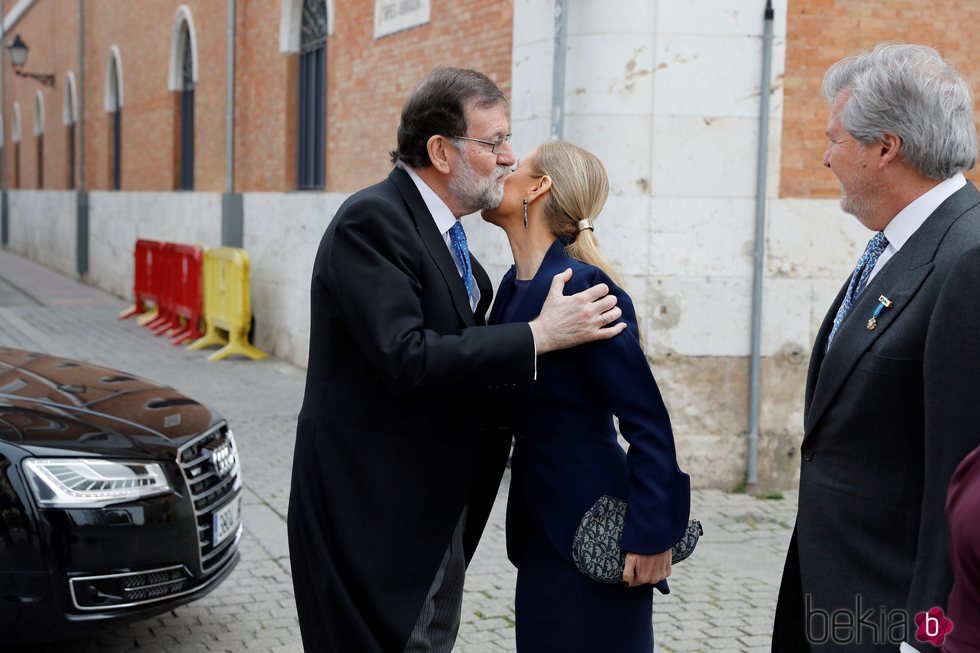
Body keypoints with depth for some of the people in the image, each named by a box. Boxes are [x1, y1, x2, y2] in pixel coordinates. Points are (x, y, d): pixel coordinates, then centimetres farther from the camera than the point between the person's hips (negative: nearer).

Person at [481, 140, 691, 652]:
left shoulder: (580, 287, -20)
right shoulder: (516, 284, 5)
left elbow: (647, 421, -20)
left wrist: (652, 536, -19)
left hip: (592, 527, -8)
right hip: (542, 524, 8)